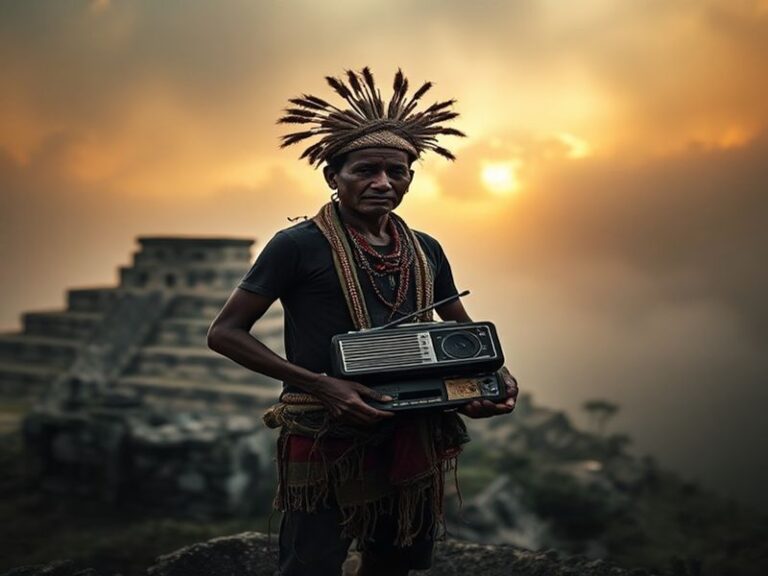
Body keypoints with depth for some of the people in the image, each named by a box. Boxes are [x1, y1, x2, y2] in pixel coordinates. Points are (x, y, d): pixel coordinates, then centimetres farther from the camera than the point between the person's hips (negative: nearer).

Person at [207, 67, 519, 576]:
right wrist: (319, 385, -23)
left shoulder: (425, 251, 8)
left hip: (412, 442, 6)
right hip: (326, 443, -6)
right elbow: (225, 333, -11)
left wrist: (496, 375, -3)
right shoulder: (300, 245, -9)